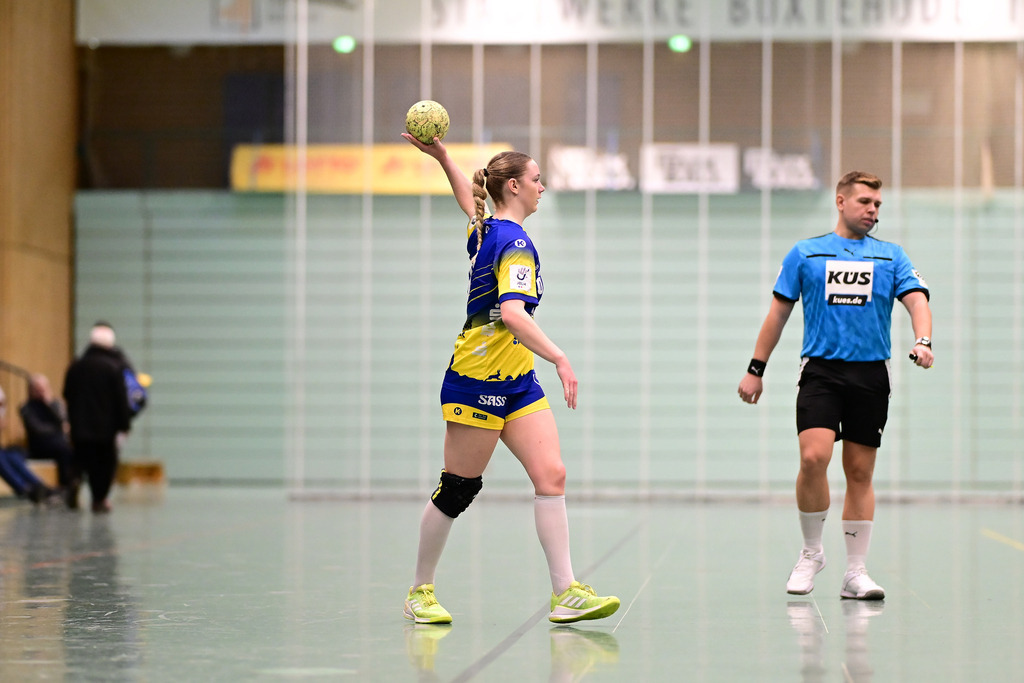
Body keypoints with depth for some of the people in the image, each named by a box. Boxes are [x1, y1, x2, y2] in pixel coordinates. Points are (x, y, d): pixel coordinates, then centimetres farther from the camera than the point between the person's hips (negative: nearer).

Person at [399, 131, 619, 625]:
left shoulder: (484, 230, 10)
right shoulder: (514, 243, -17)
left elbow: (469, 200, 34)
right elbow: (512, 313, -31)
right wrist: (559, 358, -37)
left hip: (517, 381, 9)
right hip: (477, 380, -9)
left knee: (551, 476, -4)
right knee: (457, 491, 2)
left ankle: (565, 593, -8)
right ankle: (420, 592, 17)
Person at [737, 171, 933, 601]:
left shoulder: (891, 256, 12)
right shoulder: (805, 253, 10)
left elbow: (916, 299, 0)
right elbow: (778, 312, 12)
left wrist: (923, 341, -21)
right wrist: (756, 368, 8)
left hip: (870, 374, 2)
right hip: (820, 371, -2)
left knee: (860, 473, 2)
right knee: (813, 457, -19)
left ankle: (855, 572, 9)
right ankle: (811, 552, 1)